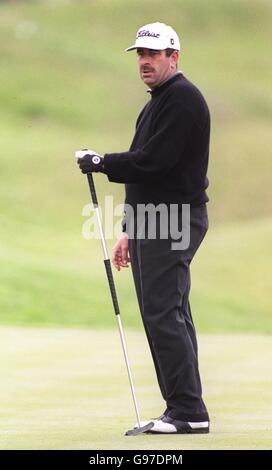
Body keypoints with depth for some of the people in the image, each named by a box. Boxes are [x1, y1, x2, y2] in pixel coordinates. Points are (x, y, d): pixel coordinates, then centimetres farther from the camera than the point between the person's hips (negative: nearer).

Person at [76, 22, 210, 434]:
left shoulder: (182, 99, -12)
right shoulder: (157, 102, 21)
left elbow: (153, 161, -21)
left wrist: (102, 162, -8)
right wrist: (129, 231, 23)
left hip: (174, 223, -11)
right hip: (151, 222, 11)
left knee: (164, 314, -14)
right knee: (169, 315, 9)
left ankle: (188, 411, -15)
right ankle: (185, 410, 10)